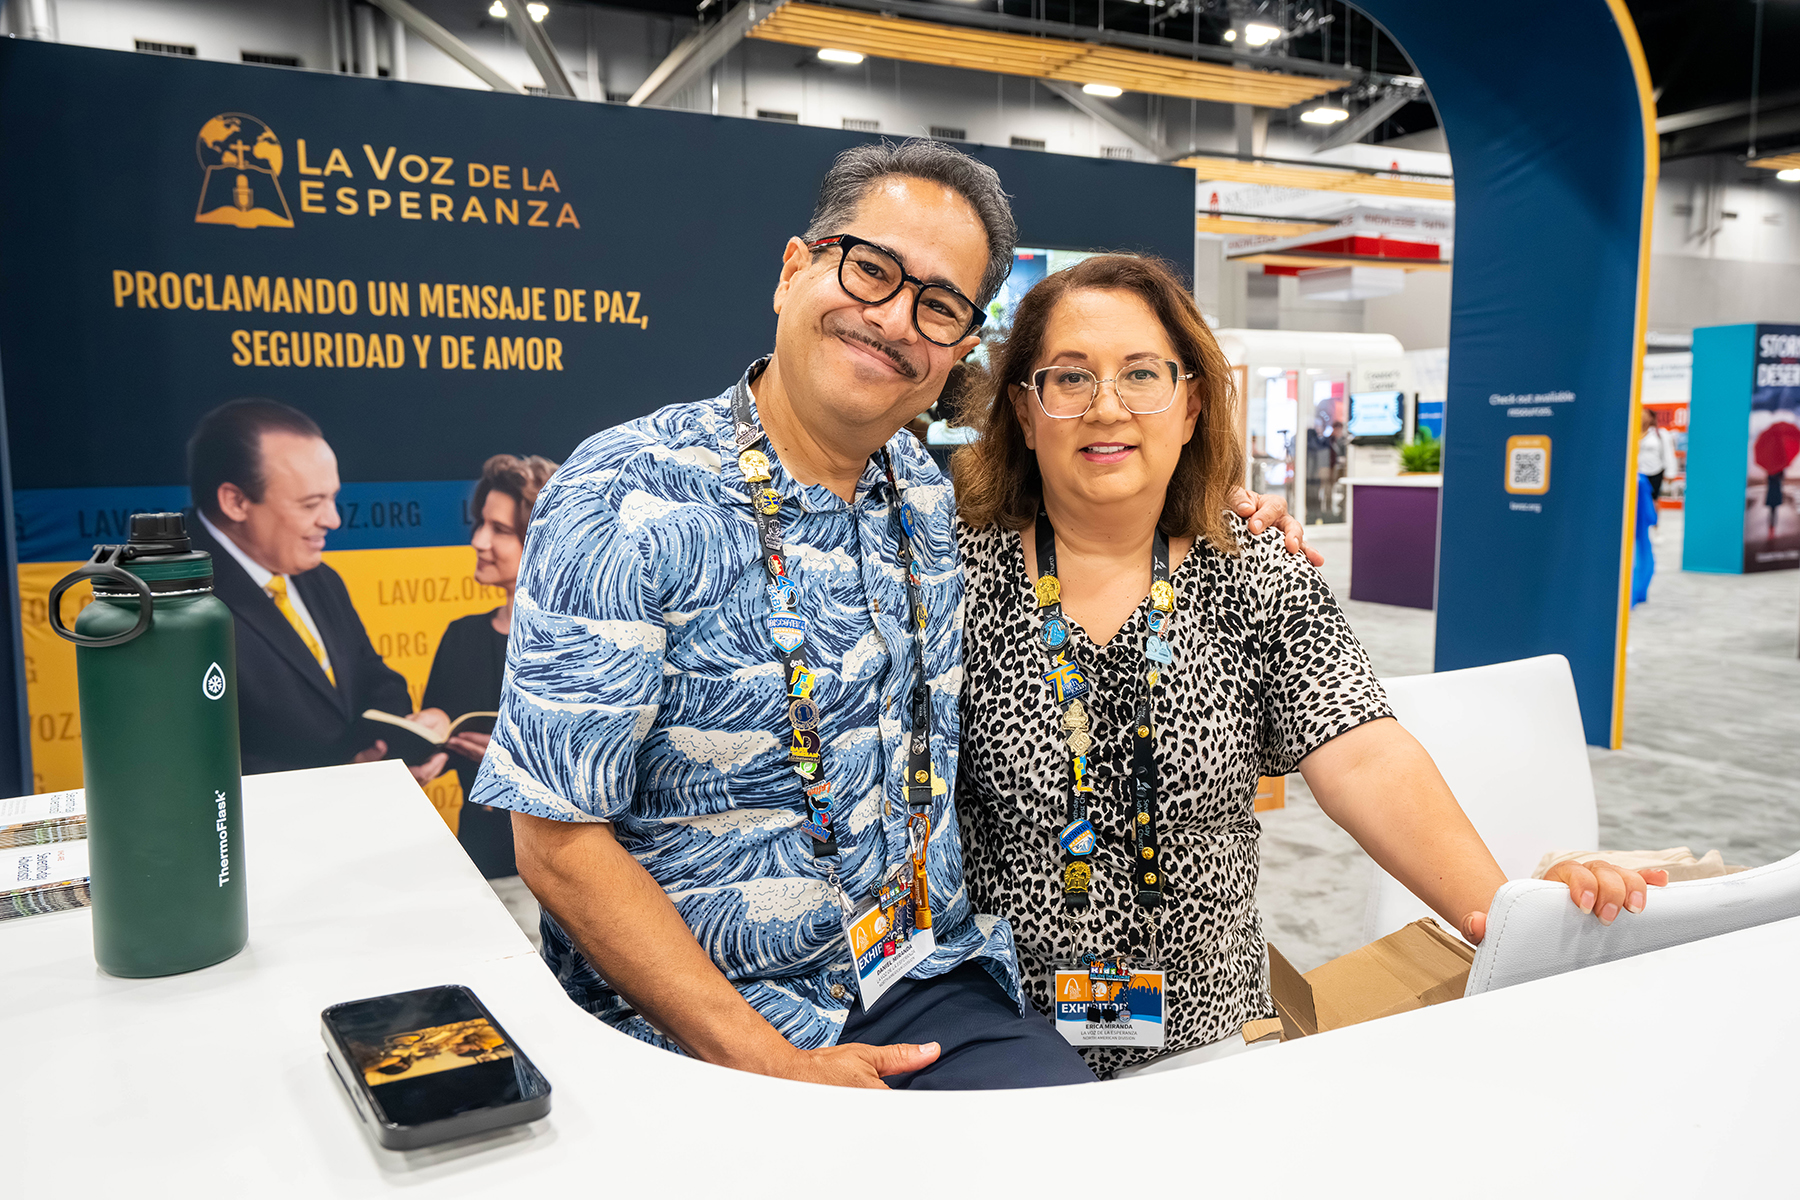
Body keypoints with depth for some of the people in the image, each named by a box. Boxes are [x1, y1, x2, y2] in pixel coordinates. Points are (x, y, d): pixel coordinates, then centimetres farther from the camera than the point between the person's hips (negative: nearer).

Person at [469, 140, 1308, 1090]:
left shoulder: (928, 492, 4)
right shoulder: (623, 502, -13)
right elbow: (560, 840, -13)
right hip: (693, 1033, -4)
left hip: (929, 989, 5)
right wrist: (770, 1067, -18)